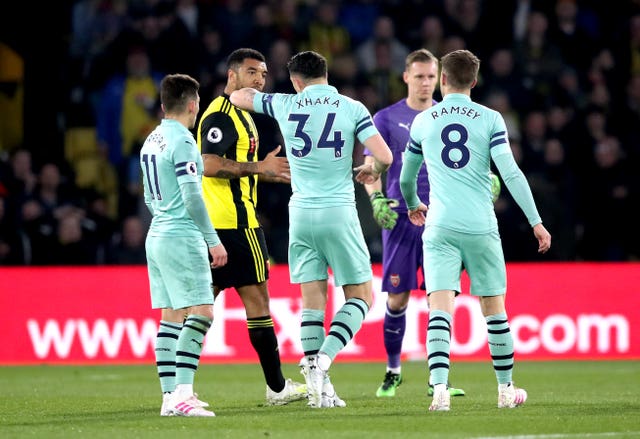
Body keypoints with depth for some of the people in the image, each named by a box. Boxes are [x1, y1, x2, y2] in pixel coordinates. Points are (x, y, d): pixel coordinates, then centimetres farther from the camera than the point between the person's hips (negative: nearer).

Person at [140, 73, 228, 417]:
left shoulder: (151, 141, 15)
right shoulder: (182, 141, -13)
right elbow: (192, 196, -16)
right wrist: (213, 240, -12)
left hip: (157, 235, 9)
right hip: (182, 238, -9)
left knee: (172, 316, 9)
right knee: (201, 312, -10)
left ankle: (170, 395, 7)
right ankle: (182, 392, -18)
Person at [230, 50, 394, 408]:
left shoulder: (286, 105, 4)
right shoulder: (352, 108, -2)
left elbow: (238, 97, 20)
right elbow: (385, 156, -8)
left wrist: (255, 91, 43)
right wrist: (372, 170, 14)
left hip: (301, 214, 3)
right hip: (339, 211, -3)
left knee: (313, 299, 5)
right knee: (361, 297, 6)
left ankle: (319, 387, -1)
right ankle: (323, 360, -15)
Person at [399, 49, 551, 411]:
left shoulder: (423, 121, 8)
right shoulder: (490, 119, 1)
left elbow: (406, 178, 21)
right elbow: (511, 173, -8)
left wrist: (413, 205, 43)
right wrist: (536, 222, -5)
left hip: (440, 228, 0)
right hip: (481, 228, 0)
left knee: (440, 309, -8)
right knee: (494, 309, 12)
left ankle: (440, 389, -24)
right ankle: (506, 389, 21)